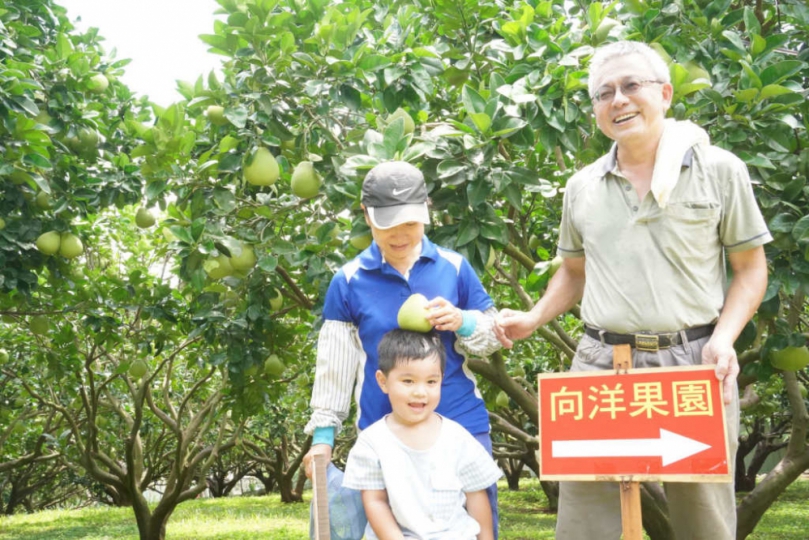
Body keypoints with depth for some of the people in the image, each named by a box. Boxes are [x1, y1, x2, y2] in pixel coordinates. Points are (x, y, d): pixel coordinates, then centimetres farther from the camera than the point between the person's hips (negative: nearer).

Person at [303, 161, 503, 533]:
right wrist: (323, 434, 1)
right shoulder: (348, 282, -2)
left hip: (462, 426, 1)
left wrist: (463, 322, -15)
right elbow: (334, 366, 4)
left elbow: (493, 335, 6)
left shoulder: (454, 267, 0)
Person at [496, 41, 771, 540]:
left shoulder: (719, 170, 2)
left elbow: (751, 268, 5)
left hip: (694, 364, -2)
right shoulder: (583, 187, 11)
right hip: (601, 363, 2)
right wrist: (535, 318, 6)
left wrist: (724, 338, -10)